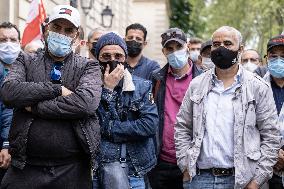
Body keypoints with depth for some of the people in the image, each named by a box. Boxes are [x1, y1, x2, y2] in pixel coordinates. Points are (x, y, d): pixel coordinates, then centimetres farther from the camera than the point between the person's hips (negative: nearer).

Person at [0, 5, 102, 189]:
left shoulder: (89, 67, 5)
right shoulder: (26, 61, 9)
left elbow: (86, 102, -15)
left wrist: (34, 107, -11)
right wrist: (57, 90, -14)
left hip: (72, 169, 0)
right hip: (26, 167, 1)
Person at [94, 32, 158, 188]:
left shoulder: (142, 86, 3)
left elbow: (150, 125, -11)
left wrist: (108, 129, -13)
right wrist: (107, 89, -14)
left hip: (134, 171, 1)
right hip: (97, 169, -1)